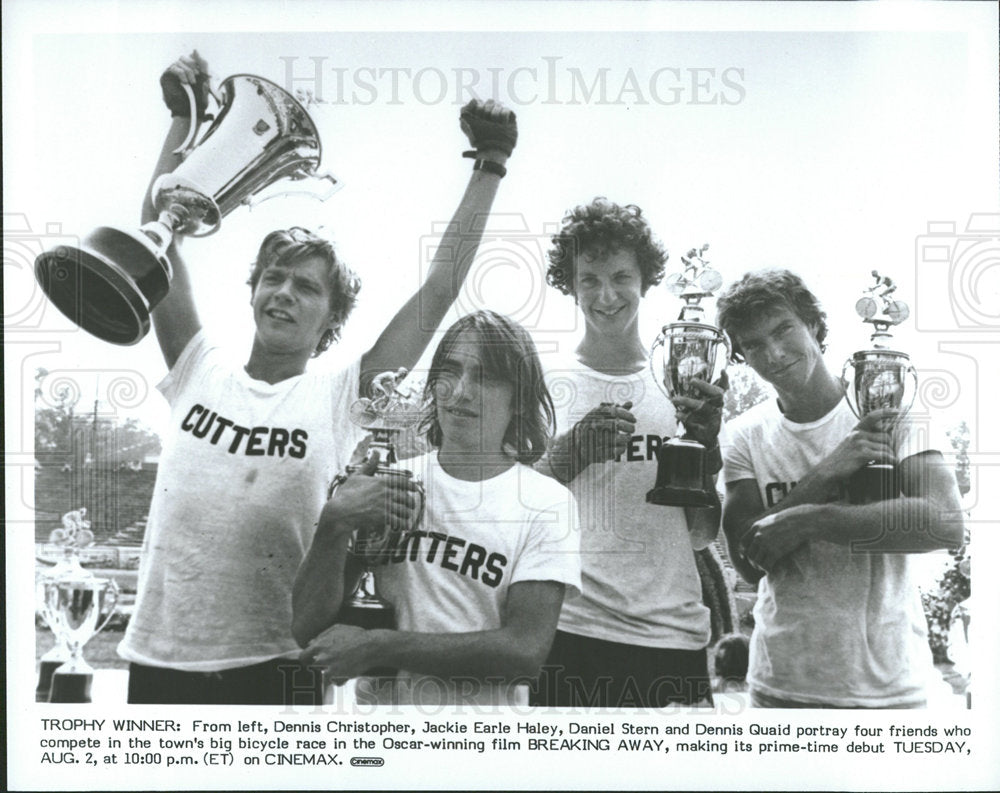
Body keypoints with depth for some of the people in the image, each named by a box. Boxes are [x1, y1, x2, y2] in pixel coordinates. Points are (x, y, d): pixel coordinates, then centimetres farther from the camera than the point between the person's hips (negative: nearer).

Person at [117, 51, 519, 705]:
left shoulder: (339, 395, -2)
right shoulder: (202, 373, 5)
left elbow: (441, 288, -5)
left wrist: (491, 165, -4)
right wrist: (185, 120, 3)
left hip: (269, 665, -2)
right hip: (157, 658, 3)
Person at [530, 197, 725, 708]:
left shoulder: (680, 385, 9)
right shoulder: (546, 385, 1)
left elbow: (701, 534, 9)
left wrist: (707, 448, -8)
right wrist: (572, 450, -18)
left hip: (675, 633, 3)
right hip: (572, 628, -2)